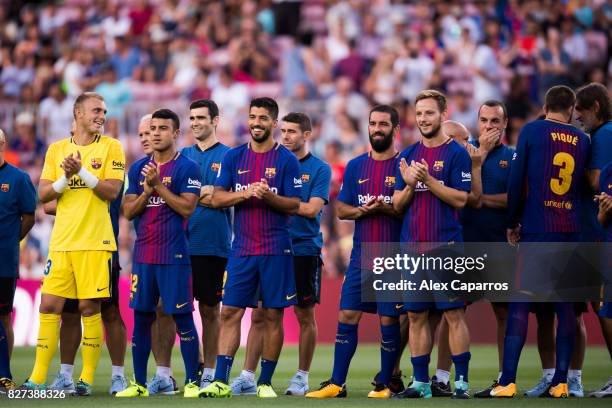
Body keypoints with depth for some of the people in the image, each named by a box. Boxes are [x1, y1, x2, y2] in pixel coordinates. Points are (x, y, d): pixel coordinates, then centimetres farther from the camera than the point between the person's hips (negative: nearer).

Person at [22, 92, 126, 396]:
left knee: (89, 308, -3)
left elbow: (112, 191, -7)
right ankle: (38, 378, 4)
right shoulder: (56, 149, 11)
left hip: (95, 242, -3)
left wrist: (82, 171, -16)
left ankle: (87, 378, 5)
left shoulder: (110, 147, 2)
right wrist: (65, 178, -10)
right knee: (49, 306, 0)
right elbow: (43, 195, 7)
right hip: (61, 242, 3)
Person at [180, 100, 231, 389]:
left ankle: (208, 372, 11)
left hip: (213, 245, -3)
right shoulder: (183, 156, 13)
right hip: (180, 243, 3)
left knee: (210, 309, 4)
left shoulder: (228, 156, 3)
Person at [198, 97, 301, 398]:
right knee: (230, 311, -2)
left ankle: (265, 382, 10)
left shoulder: (286, 160, -1)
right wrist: (245, 193, -13)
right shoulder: (233, 157, 8)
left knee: (272, 314, 2)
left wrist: (269, 196, -20)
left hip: (275, 249, -2)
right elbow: (217, 198, 4)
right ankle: (220, 381, -3)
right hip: (242, 248, 3)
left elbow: (294, 205, -3)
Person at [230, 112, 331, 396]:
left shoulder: (319, 168, -1)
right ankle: (247, 377, 1)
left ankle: (302, 377, 14)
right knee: (259, 314, 0)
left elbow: (312, 209, -11)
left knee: (305, 316, 4)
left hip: (304, 251, -3)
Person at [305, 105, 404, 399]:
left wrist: (386, 209, -20)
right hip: (361, 255, 4)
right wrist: (363, 211, -8)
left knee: (389, 320, 0)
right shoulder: (356, 166, 11)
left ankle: (384, 384, 9)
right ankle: (336, 384, 6)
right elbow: (341, 209, 12)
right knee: (347, 316, 2)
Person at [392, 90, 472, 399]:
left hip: (446, 246, -5)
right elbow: (397, 205, 12)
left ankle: (461, 381, -3)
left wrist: (428, 179, -17)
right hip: (413, 246, 5)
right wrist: (409, 185, -8)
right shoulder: (409, 155, 13)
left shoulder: (456, 154, -2)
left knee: (454, 313, -5)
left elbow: (460, 199, -10)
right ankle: (421, 382, 12)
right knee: (416, 315, 6)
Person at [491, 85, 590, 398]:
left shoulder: (531, 131, -2)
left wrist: (513, 223, 6)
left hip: (536, 231, -3)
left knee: (519, 305, -3)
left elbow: (517, 181, -4)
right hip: (571, 232, 3)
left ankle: (507, 381, -9)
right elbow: (583, 183, 15)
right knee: (565, 306, 7)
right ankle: (560, 382, 4)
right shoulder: (582, 140, 8)